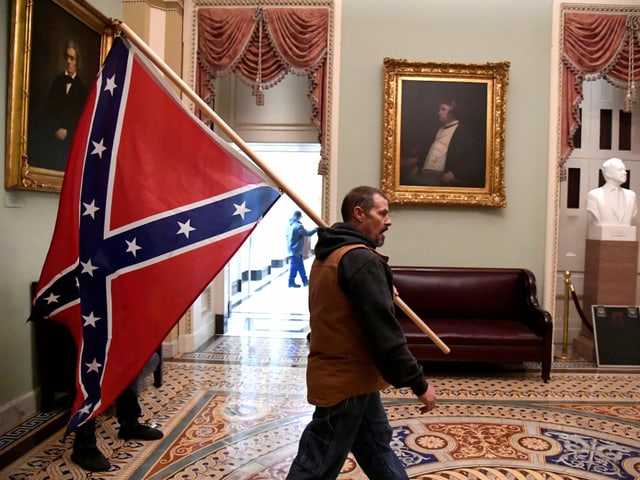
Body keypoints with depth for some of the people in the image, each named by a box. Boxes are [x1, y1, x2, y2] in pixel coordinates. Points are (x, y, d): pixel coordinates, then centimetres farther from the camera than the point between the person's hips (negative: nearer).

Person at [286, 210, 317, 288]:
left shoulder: (290, 225, 10)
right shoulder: (298, 226, -19)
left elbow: (287, 236, 17)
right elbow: (307, 234, -18)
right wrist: (315, 229, -6)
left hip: (291, 249, 9)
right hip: (296, 250, -9)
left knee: (300, 265, 15)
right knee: (294, 266, -2)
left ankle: (305, 281, 21)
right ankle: (291, 282, 5)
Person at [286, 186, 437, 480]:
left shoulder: (329, 255, 10)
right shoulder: (361, 259, -22)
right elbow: (384, 332, -25)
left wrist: (383, 293, 16)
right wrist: (418, 384, -17)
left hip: (350, 376, 10)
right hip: (346, 381, -10)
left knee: (377, 445, 23)